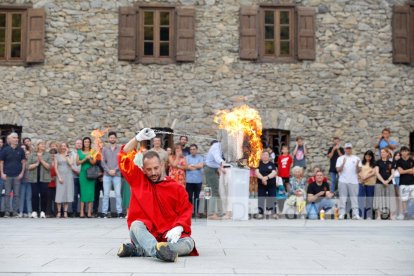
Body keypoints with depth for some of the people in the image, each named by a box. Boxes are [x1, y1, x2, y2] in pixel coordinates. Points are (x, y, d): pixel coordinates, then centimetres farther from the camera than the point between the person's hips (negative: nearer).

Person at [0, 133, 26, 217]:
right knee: (7, 194, 1)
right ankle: (7, 211, 6)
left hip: (17, 176, 1)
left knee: (16, 194, 2)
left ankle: (15, 211, 8)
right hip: (7, 175, -1)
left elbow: (23, 162, 8)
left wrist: (22, 173, -1)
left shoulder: (20, 150, 6)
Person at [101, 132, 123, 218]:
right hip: (107, 175, 1)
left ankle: (120, 212, -2)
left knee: (118, 194, -5)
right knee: (106, 194, 0)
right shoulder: (105, 149, 11)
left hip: (117, 175, -1)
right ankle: (104, 212, 2)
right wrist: (108, 170, -7)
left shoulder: (120, 149, 7)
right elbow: (103, 162, 7)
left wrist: (115, 170, -9)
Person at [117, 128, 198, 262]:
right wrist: (138, 138, 3)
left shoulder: (177, 188, 9)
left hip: (168, 237, 0)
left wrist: (178, 228, -19)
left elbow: (186, 211, 1)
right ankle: (158, 251, -61)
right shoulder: (138, 180, 15)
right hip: (144, 233, 0)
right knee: (136, 225, -32)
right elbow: (124, 158, 12)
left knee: (189, 243, -29)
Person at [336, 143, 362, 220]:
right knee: (342, 198, -1)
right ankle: (341, 214, 1)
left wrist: (357, 165, -16)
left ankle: (356, 214, -1)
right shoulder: (340, 158, 7)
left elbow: (359, 171, 3)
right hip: (343, 181, 0)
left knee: (354, 198, -1)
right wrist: (343, 163, -18)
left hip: (354, 181, 1)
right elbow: (338, 170, -2)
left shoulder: (356, 158, 9)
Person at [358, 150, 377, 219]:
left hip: (370, 183, -1)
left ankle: (369, 216, 10)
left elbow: (374, 172, -7)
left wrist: (366, 177, -16)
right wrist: (361, 176, -14)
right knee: (361, 199, -4)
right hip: (362, 183, 1)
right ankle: (361, 215, -2)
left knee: (369, 199, 4)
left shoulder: (373, 164, 3)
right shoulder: (362, 163, 9)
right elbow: (359, 171, 6)